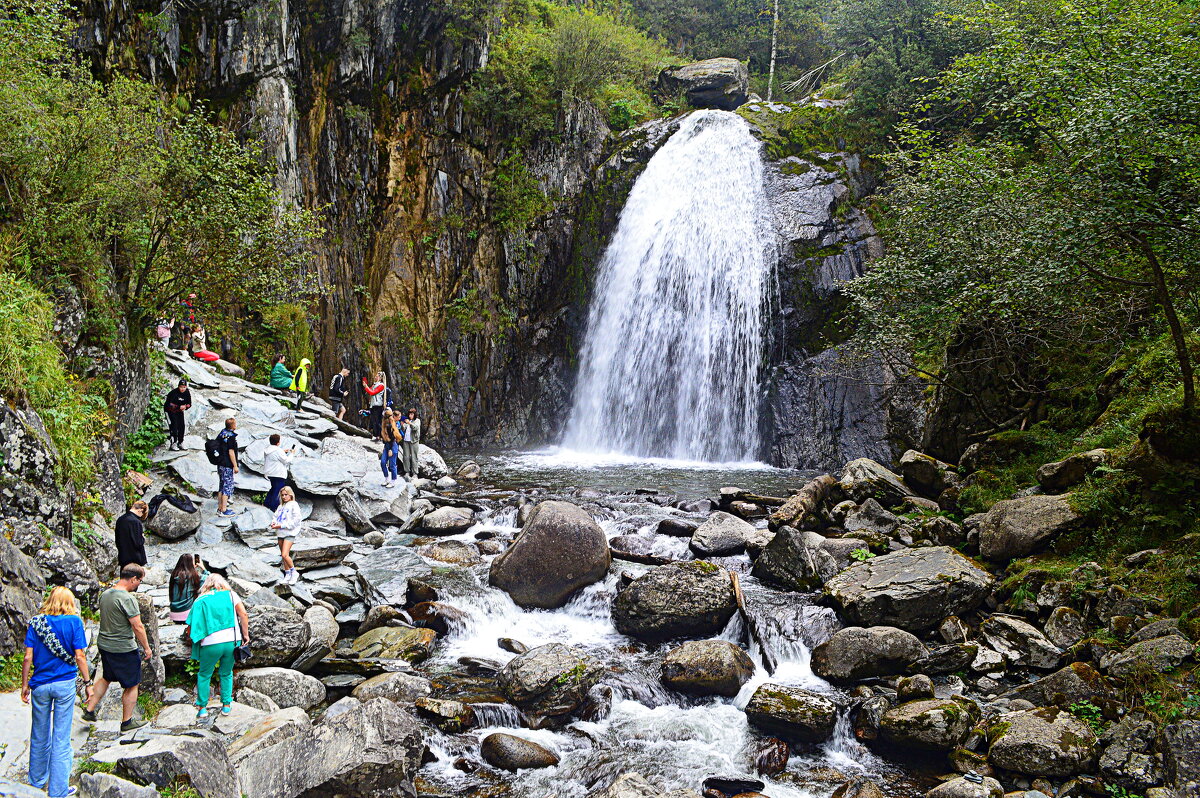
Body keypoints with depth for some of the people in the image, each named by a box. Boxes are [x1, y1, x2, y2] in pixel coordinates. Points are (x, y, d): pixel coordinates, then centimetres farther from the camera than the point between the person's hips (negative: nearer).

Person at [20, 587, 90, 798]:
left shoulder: (36, 622, -1)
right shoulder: (74, 622, -7)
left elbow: (28, 657, -3)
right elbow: (80, 656, -9)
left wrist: (25, 685, 7)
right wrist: (87, 682, 1)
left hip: (40, 684, 2)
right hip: (65, 684, -2)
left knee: (40, 736, 17)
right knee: (61, 739, 4)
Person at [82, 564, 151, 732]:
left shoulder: (105, 594, 4)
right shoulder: (127, 599, -22)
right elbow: (137, 626, -20)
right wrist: (146, 648, -10)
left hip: (103, 644, 8)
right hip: (123, 649, -8)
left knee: (107, 678, 27)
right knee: (131, 685, 6)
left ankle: (89, 711, 28)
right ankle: (127, 722, 15)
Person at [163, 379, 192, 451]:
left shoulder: (187, 393, -9)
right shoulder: (174, 393, -26)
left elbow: (189, 404, 0)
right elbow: (170, 405, -30)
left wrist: (185, 407, -21)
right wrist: (179, 407, -36)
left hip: (179, 411, 6)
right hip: (170, 410, -6)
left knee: (181, 426, 6)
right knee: (174, 426, -15)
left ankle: (180, 443, 19)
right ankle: (173, 444, -12)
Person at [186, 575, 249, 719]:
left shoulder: (200, 600, 8)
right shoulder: (230, 595, 9)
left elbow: (190, 628, 4)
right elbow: (243, 614, -3)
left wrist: (195, 640, 20)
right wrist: (246, 634, 6)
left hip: (211, 644, -1)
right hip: (232, 641, 1)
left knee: (204, 675, 15)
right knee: (226, 674, 18)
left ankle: (202, 708, 14)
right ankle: (226, 705, 19)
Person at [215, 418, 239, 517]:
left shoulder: (221, 434, 9)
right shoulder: (231, 436, -15)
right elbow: (231, 452, -18)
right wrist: (235, 465, -13)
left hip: (220, 464, 9)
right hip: (227, 466, -9)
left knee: (222, 486, 15)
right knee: (227, 487, -4)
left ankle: (220, 508, 19)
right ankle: (224, 510, -4)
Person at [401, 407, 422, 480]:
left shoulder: (417, 420, 4)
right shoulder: (407, 420, 16)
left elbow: (416, 427, -15)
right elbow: (404, 429, 9)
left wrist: (409, 423, -28)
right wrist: (402, 425, -11)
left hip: (414, 441, -4)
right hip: (406, 441, 4)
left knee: (414, 457, -5)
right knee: (406, 457, 5)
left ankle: (415, 474, -2)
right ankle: (407, 472, 13)